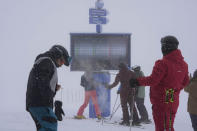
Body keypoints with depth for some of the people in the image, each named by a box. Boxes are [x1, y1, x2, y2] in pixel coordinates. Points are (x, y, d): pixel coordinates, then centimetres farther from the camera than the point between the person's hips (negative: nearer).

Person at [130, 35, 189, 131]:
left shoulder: (163, 63, -20)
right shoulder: (183, 64, 4)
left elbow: (152, 80, -22)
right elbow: (185, 82, 15)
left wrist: (137, 82, -10)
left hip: (161, 102, -7)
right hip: (174, 102, 8)